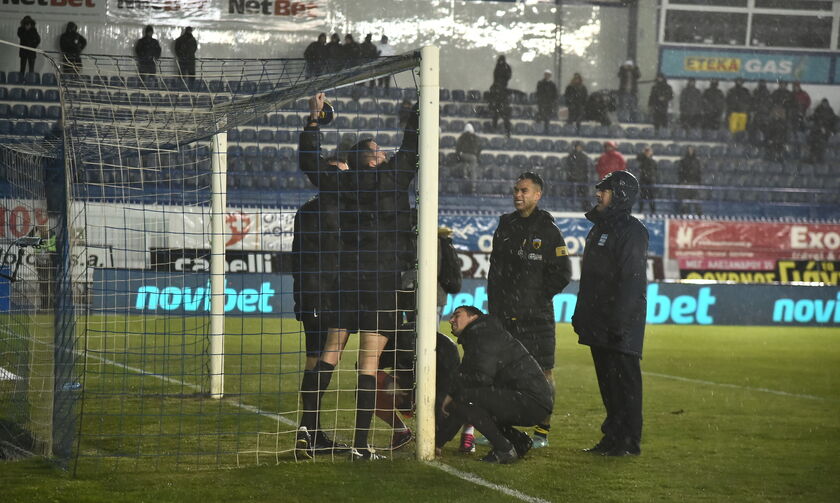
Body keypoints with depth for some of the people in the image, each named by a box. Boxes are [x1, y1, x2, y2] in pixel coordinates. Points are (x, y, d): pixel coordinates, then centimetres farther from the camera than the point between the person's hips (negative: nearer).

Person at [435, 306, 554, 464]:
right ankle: (518, 441, 16)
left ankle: (505, 450, -13)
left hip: (531, 401, -10)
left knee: (464, 398, -22)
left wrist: (452, 394, -4)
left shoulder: (483, 332, -7)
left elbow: (482, 377, -21)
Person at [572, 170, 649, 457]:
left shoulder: (631, 231, -11)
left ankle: (629, 441, -3)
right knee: (607, 382, 12)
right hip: (598, 324, 9)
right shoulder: (600, 227, 19)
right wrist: (581, 315, 19)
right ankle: (612, 437, 19)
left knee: (624, 382, -6)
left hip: (620, 325, -9)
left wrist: (619, 321, -24)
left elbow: (631, 280, -19)